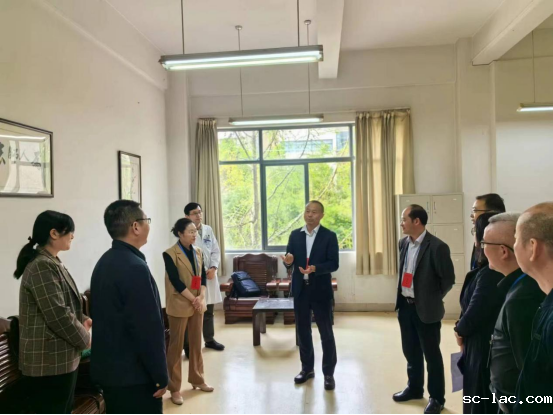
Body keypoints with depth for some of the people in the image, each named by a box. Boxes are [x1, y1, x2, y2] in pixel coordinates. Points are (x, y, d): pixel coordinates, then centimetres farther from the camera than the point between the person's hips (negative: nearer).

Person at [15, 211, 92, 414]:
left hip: (60, 356, 10)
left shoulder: (51, 263, 13)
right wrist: (85, 339, -10)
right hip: (49, 360, -10)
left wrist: (83, 321, 5)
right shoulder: (42, 266, -20)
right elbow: (58, 315, -23)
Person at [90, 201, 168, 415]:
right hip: (133, 375, -9)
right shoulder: (135, 267, -23)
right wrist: (161, 376, -14)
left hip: (108, 369, 9)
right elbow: (148, 329, -24)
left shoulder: (104, 262, 6)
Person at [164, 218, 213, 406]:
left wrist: (202, 297, -8)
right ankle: (174, 388, 14)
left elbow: (203, 276, 6)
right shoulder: (170, 254, -12)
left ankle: (197, 379, 30)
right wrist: (194, 300, -16)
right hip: (179, 305, -6)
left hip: (197, 304, 6)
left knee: (197, 342, 14)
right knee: (176, 346, 3)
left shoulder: (198, 252, 7)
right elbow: (176, 281, -16)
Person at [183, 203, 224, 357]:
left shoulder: (208, 230, 9)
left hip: (210, 275, 6)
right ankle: (189, 345, 11)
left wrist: (213, 268, -6)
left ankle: (209, 339, 33)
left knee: (209, 310, 18)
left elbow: (216, 250, 9)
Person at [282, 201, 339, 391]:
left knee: (326, 333, 5)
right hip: (300, 290, 4)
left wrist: (315, 268, -27)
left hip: (321, 291, -4)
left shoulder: (329, 236, -5)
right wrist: (288, 261, -18)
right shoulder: (295, 235, 6)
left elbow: (334, 264, -11)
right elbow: (289, 262, 5)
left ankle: (328, 373, 17)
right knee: (303, 331, 14)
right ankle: (307, 368, 30)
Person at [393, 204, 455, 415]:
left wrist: (433, 299, -1)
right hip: (405, 306, 7)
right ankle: (415, 388, 38)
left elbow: (448, 279, -10)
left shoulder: (437, 246, -17)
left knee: (431, 355, 7)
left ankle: (437, 398, 24)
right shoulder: (403, 243, 5)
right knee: (411, 352, 19)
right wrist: (401, 295, 12)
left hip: (426, 309, -7)